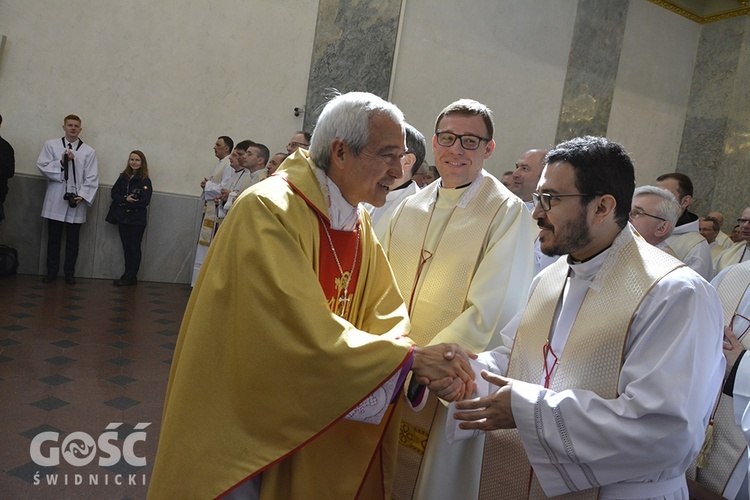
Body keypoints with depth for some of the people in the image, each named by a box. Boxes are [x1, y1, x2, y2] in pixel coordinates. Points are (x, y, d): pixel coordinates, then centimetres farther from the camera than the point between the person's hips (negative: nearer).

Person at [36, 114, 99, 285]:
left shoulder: (89, 151, 2)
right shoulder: (51, 145, 5)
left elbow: (91, 178, -3)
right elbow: (42, 166, -3)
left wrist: (82, 196, -14)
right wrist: (61, 162, -16)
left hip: (76, 201, 0)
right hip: (55, 201, 0)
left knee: (73, 240, 7)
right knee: (53, 238, 9)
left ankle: (69, 273, 18)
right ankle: (51, 271, 21)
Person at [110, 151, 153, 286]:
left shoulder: (145, 181, -8)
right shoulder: (123, 177, 6)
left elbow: (145, 201, -17)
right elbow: (114, 194, 2)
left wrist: (123, 203, -14)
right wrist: (125, 199, -18)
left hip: (137, 220, -4)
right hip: (122, 218, 4)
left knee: (134, 247, 3)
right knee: (126, 247, 9)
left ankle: (131, 277, 11)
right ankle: (127, 274, 18)